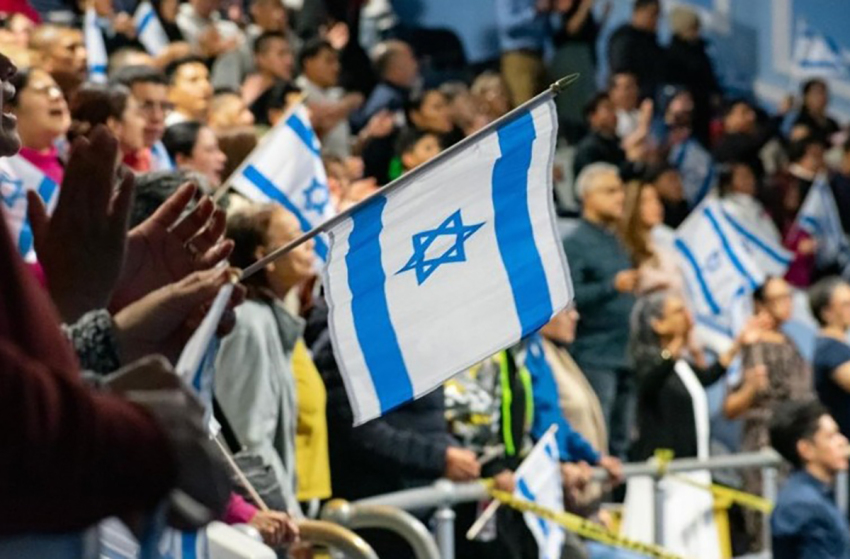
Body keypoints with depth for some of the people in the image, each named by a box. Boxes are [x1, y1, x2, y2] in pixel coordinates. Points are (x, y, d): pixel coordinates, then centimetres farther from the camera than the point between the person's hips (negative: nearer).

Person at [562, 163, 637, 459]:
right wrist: (613, 286, -26)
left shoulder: (617, 242, 19)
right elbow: (568, 296, -19)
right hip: (594, 357, -8)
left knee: (621, 443, 9)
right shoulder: (574, 243, -6)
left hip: (624, 355, 8)